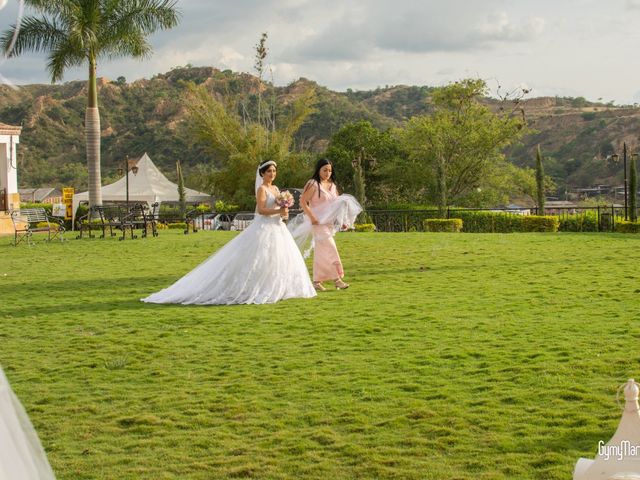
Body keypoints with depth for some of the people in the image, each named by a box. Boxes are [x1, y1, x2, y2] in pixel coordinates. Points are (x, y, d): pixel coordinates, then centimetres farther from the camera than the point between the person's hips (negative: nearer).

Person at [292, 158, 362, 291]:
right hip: (318, 222, -7)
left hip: (329, 223, 7)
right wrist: (312, 217, -20)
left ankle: (317, 281, 14)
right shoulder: (313, 184, -8)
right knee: (330, 249, -13)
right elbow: (303, 202, -13)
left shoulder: (332, 185, 13)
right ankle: (336, 278, -11)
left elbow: (338, 204, 20)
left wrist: (342, 221, 14)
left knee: (321, 252, 10)